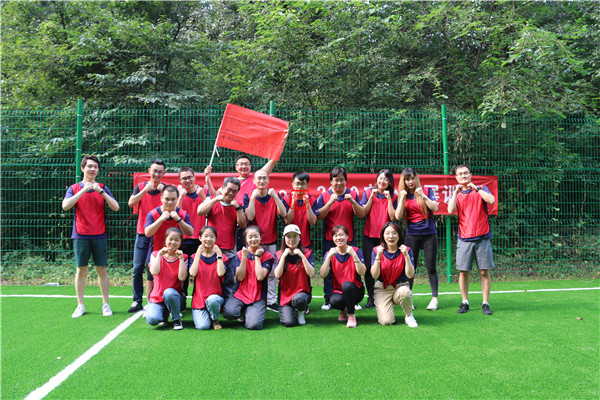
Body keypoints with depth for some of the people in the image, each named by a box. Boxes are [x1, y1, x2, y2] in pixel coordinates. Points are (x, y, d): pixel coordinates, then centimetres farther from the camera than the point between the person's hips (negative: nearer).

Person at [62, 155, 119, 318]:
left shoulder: (102, 188, 6)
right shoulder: (74, 188, 5)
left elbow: (115, 207, -5)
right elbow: (65, 206, -12)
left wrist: (101, 191, -15)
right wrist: (83, 190, -16)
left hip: (99, 235, 0)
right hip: (80, 235, 0)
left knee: (102, 270, 3)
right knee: (81, 270, 3)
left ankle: (105, 304, 12)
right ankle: (80, 305, 13)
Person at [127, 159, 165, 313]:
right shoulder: (141, 186, 5)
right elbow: (131, 203, -11)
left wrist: (163, 192, -22)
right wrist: (145, 190, -21)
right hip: (142, 233, 2)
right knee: (137, 268, 0)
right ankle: (137, 301, 10)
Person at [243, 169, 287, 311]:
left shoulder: (274, 195, 3)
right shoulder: (249, 196, -1)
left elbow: (283, 214, -12)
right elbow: (249, 216, -16)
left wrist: (275, 196, -19)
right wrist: (253, 197, -21)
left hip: (271, 241, 2)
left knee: (271, 272, 5)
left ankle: (271, 301, 13)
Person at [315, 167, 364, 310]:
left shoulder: (353, 195, 8)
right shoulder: (324, 196, 5)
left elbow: (361, 215, 0)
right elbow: (319, 216, -6)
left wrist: (352, 201, -15)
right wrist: (331, 202, -16)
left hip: (349, 239, 1)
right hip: (330, 240, -1)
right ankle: (328, 300, 11)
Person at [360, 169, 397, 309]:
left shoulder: (393, 197, 7)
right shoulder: (368, 193, 7)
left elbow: (392, 217, -4)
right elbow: (363, 213, -2)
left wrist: (389, 198, -8)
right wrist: (372, 197, -8)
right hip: (369, 235, 0)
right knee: (369, 266, -3)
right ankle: (370, 297, 8)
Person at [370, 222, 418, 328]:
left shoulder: (406, 250, -4)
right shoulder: (377, 250, -4)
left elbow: (410, 275, -15)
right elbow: (374, 275, -13)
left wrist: (406, 255, -25)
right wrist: (378, 257, -24)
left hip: (400, 286, 0)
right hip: (382, 289, 0)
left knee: (404, 292, -38)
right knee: (387, 321, -20)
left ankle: (409, 315, -7)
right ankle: (381, 308, 17)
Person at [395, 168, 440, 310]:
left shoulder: (426, 191, 3)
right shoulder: (403, 195, 6)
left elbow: (435, 208, -10)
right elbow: (398, 216, -5)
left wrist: (422, 195, -17)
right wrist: (403, 197, -10)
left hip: (429, 234, -1)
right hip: (412, 235, 1)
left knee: (431, 266, 1)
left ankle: (434, 298, 10)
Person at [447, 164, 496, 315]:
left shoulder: (481, 189, 7)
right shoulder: (456, 194, 11)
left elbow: (492, 201, -13)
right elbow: (451, 211, -7)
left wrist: (476, 188, -15)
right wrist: (456, 192, -10)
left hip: (483, 237, -1)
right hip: (464, 239, 1)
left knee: (484, 272, 0)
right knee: (463, 272, 2)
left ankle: (485, 303, 8)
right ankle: (465, 303, 12)